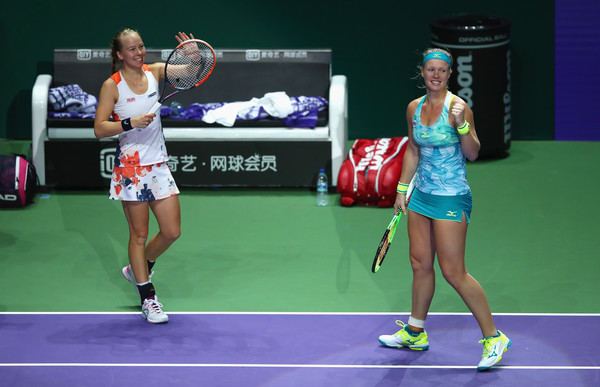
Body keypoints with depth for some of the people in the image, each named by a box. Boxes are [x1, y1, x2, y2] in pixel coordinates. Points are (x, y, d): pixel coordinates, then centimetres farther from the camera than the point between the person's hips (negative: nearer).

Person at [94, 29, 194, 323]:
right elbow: (99, 129, -10)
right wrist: (131, 123, -23)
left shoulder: (156, 72, 5)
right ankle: (148, 299, 9)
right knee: (139, 234, 1)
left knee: (172, 231, 5)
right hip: (131, 166, -5)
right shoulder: (112, 86, -7)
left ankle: (138, 269, 31)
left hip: (158, 164, 5)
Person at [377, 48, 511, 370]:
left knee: (453, 272, -8)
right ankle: (415, 333, 28)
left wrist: (461, 125, -29)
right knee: (420, 263, 14)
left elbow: (473, 154, -14)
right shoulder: (414, 108, 6)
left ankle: (493, 337, 0)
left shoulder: (458, 107, -13)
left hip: (451, 198, -7)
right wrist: (402, 189, 16)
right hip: (421, 195, 7)